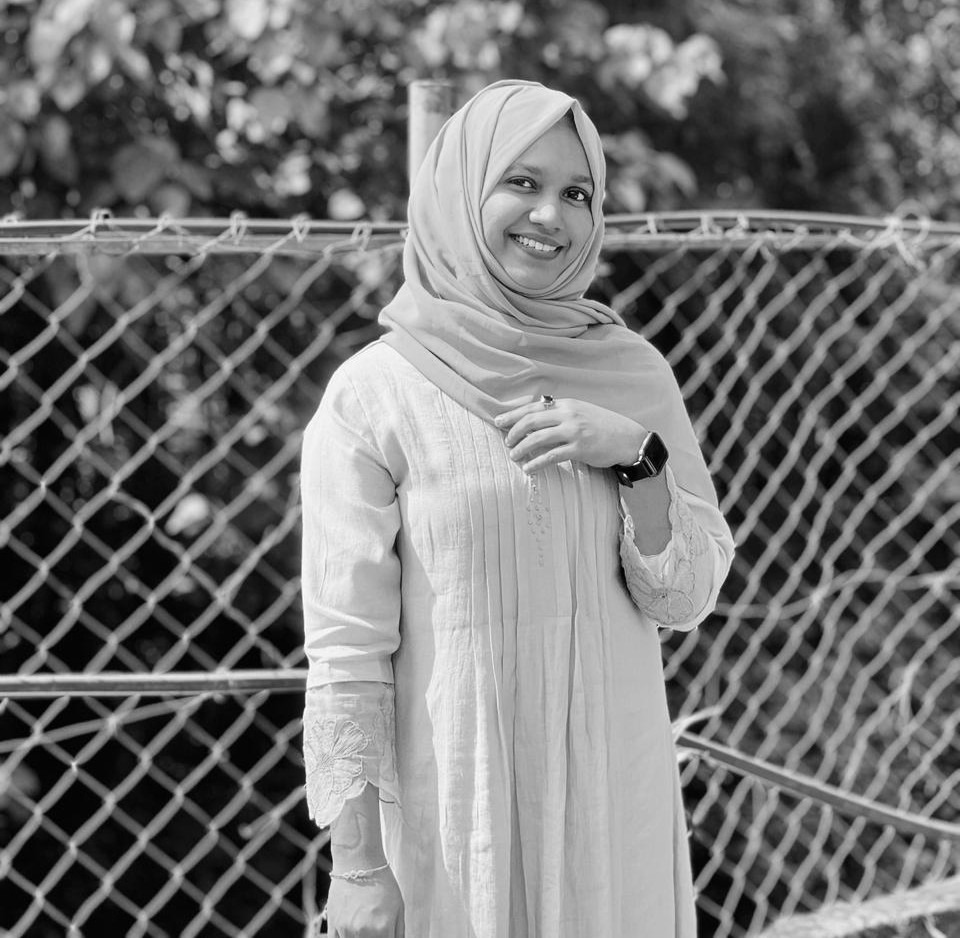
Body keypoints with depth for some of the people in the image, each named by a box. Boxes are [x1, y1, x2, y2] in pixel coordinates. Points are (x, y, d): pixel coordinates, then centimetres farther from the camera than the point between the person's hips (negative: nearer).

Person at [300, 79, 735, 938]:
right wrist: (355, 865, -10)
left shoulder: (632, 373, 3)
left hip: (613, 795, 3)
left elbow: (687, 599, 2)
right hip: (455, 804, -3)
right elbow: (346, 647, -9)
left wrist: (636, 456, -13)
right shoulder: (372, 395, -8)